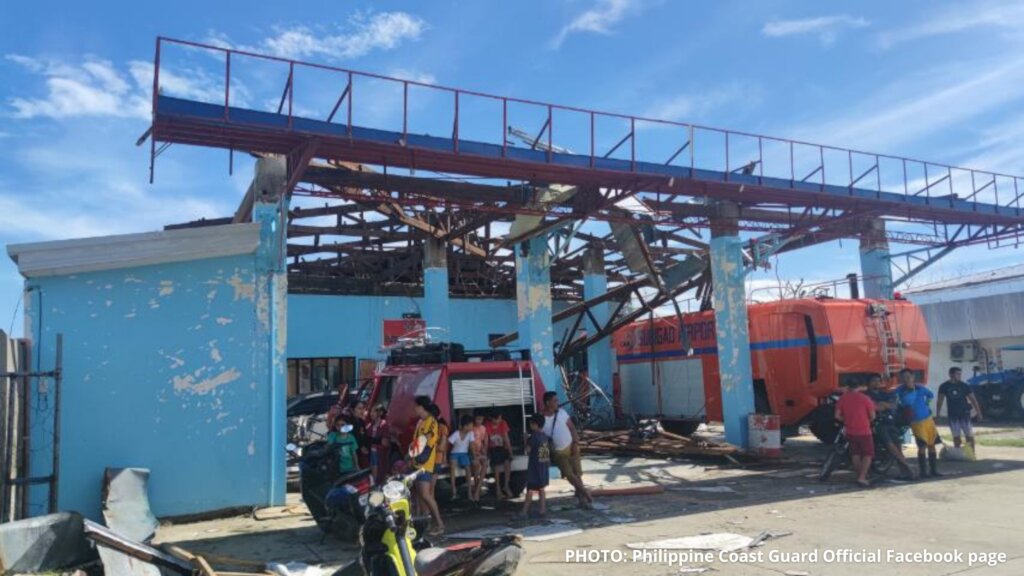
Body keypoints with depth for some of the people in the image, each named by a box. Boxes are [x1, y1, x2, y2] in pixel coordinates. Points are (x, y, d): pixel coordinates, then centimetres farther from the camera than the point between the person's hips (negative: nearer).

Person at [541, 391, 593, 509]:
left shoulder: (562, 412, -4)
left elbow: (572, 428, 1)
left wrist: (576, 443, -10)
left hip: (571, 447, 2)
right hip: (558, 453, -2)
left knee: (577, 473, 1)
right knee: (569, 474, -11)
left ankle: (581, 497, 14)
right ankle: (587, 495, 0)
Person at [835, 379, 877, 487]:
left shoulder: (842, 398, -1)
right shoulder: (864, 398, -11)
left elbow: (837, 415, -2)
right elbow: (872, 416, -6)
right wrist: (868, 421, 14)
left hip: (850, 432, 4)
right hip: (864, 431, -4)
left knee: (855, 455, 17)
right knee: (868, 454, 6)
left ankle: (859, 476, 24)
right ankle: (862, 478, -5)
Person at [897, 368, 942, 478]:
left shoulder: (921, 388, 0)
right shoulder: (900, 391, -12)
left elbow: (931, 395, 19)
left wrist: (926, 404, 12)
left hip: (928, 419, 4)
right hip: (916, 422, -4)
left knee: (931, 445, 10)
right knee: (922, 446, -8)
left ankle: (934, 470, 21)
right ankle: (922, 471, 3)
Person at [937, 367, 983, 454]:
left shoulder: (964, 385, -3)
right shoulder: (944, 386, -2)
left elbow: (973, 399, 0)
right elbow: (940, 401, 4)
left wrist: (979, 413, -3)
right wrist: (938, 414, 4)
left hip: (964, 414, 0)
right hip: (952, 415, 0)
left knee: (969, 436, -1)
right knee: (956, 436, 5)